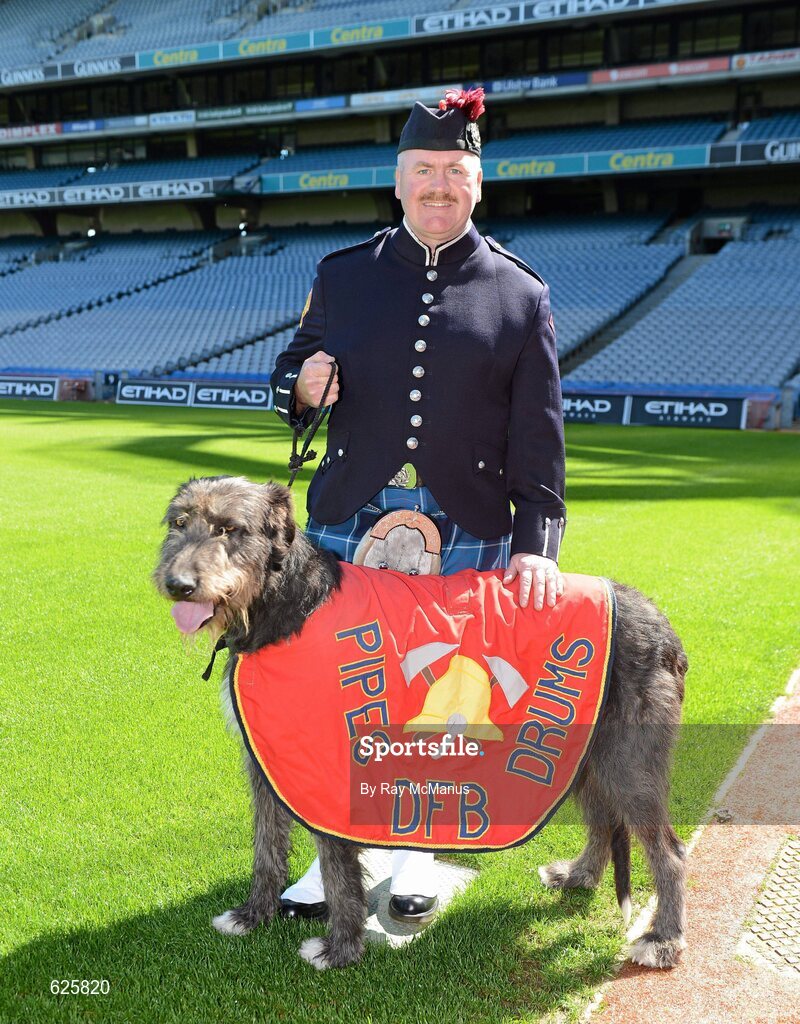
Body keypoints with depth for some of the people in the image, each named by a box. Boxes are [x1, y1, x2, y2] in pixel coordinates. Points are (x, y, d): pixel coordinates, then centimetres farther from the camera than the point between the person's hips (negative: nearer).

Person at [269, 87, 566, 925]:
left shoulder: (521, 295, 3)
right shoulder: (343, 275, 9)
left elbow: (539, 435, 0)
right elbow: (292, 377, 16)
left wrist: (536, 541, -10)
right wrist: (303, 386, -9)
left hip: (466, 536, -1)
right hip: (349, 521, 2)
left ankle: (416, 849, 32)